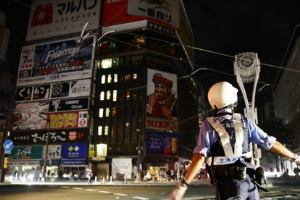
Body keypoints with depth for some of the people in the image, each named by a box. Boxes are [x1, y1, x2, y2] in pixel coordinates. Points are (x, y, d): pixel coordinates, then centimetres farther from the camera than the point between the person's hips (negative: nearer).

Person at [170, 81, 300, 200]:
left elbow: (200, 156, -17)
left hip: (227, 185, -3)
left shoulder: (208, 125, -5)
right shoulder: (244, 122, 4)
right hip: (249, 182, 3)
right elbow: (271, 143, 8)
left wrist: (183, 185, -18)